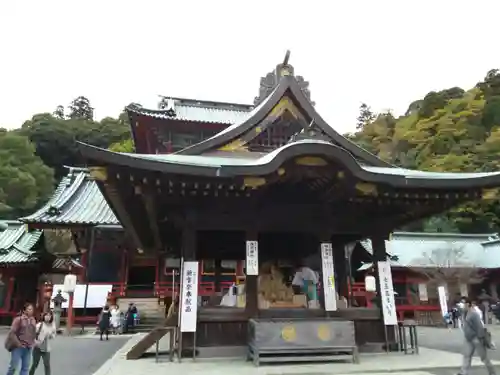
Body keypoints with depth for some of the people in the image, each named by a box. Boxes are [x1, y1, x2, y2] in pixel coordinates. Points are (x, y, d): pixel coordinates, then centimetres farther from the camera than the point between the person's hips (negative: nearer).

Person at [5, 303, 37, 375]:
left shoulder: (33, 320, 7)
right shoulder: (18, 319, -11)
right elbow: (12, 333, -13)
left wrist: (32, 342, 8)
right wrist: (17, 343, -14)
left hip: (28, 348, 5)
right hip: (18, 347, -5)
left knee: (25, 367, 9)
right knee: (13, 366, 3)